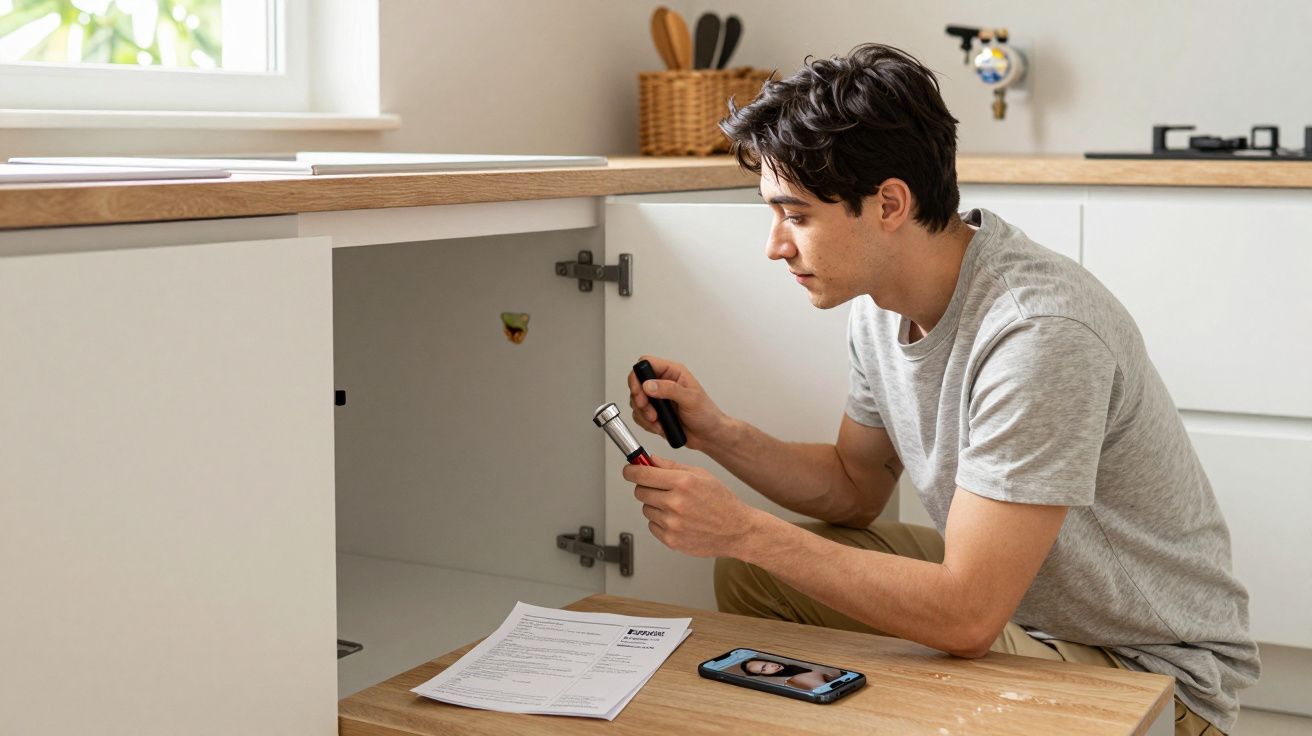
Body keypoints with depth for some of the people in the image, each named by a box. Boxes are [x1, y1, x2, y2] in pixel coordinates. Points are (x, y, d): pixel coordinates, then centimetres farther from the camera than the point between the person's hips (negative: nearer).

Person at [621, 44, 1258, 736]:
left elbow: (966, 616, -31)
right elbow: (854, 487, 11)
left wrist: (744, 530, -27)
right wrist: (714, 432, -5)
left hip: (1147, 670, -8)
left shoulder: (1038, 333, -31)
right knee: (749, 573, 3)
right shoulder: (883, 300, -3)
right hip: (1000, 593, 8)